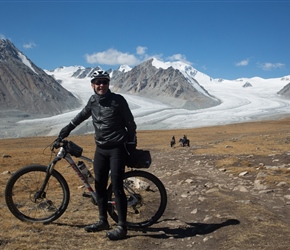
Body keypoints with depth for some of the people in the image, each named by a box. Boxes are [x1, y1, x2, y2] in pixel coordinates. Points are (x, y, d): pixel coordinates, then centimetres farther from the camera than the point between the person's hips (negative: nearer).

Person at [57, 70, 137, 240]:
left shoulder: (118, 100, -10)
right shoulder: (93, 101, 5)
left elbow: (130, 123, -5)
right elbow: (83, 114, 25)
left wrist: (131, 144, -4)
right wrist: (68, 128, 30)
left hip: (117, 149, -6)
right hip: (101, 149, 6)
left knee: (117, 187, -8)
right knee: (100, 186, 9)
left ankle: (122, 227, -1)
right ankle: (103, 221, 24)